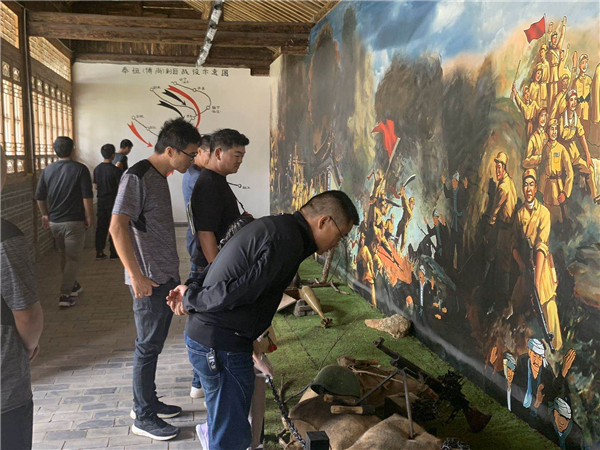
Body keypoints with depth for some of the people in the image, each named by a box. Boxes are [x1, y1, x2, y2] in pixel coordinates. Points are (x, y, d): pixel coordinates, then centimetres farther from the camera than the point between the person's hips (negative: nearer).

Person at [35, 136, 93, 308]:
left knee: (64, 256, 21)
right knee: (73, 259, 2)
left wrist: (45, 214, 23)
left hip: (54, 222, 5)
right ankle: (65, 295, -4)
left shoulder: (47, 170, 5)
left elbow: (40, 197, 9)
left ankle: (73, 286, 34)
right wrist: (88, 217, -3)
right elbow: (87, 197, -14)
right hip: (74, 221, -5)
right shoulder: (80, 169, -10)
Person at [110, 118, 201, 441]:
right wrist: (136, 275, -26)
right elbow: (117, 226, -25)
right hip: (149, 280, -9)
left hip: (166, 277, 9)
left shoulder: (160, 177, 13)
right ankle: (143, 417, 15)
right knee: (148, 347, 1)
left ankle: (148, 402, 32)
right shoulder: (137, 177, -17)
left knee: (154, 344, 18)